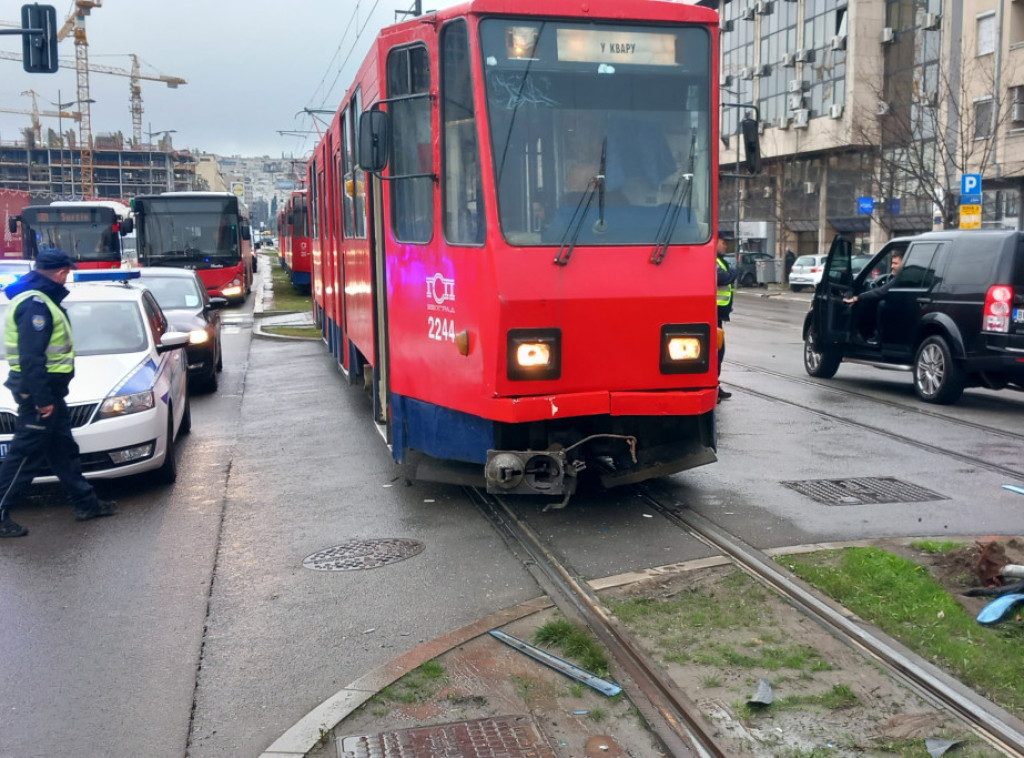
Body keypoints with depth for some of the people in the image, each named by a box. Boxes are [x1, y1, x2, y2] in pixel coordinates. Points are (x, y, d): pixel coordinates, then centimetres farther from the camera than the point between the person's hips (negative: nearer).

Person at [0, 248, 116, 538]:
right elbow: (31, 357, -25)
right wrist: (41, 398, -24)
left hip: (47, 387, 11)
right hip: (38, 388, -11)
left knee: (63, 448, 16)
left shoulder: (38, 298, 13)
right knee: (25, 453, -4)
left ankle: (86, 503, 26)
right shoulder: (35, 303, -19)